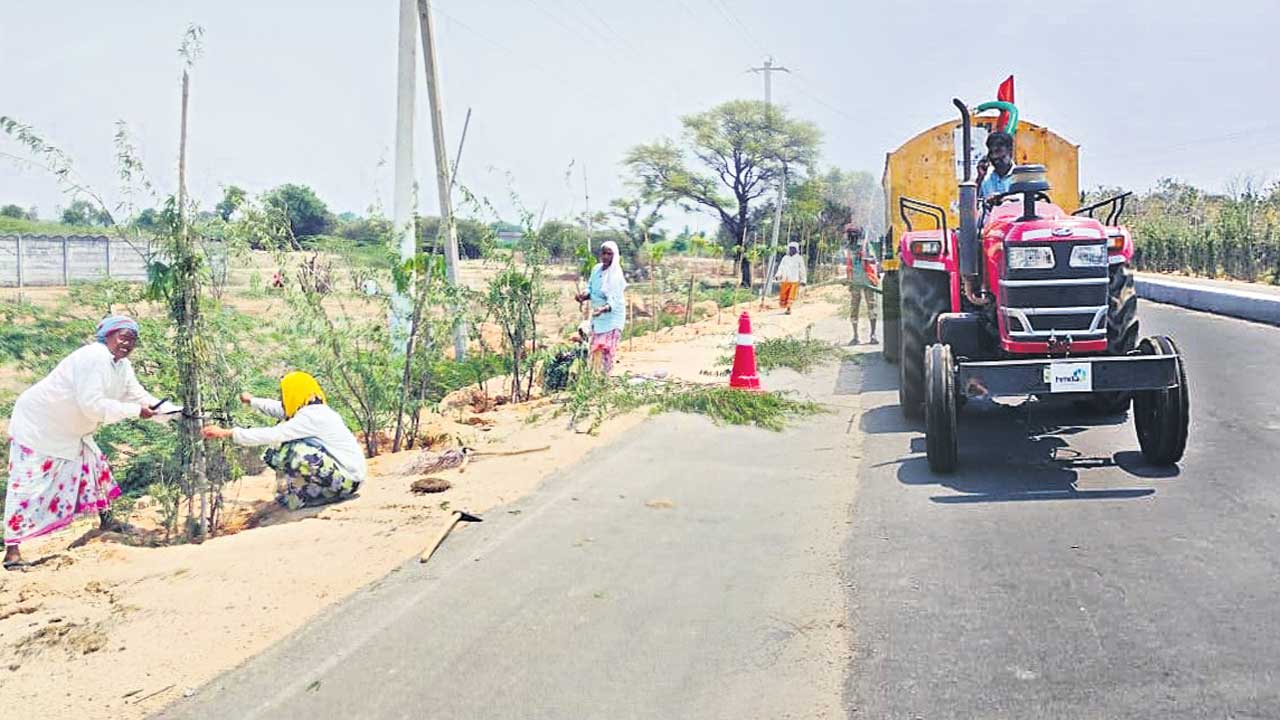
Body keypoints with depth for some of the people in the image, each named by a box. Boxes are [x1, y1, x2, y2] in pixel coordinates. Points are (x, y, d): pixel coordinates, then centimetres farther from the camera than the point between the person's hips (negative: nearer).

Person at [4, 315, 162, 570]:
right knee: (28, 485, -8)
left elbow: (139, 396, 0)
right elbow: (92, 405, -33)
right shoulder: (93, 358, -28)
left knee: (95, 468, 14)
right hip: (37, 425, -10)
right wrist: (135, 410, -29)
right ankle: (12, 550, -4)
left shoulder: (122, 366, 2)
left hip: (70, 432, 10)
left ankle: (106, 520, 32)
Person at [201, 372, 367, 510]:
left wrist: (227, 433, -19)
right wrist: (252, 401, 40)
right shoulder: (313, 409, 8)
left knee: (292, 451, -25)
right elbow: (278, 409, 25)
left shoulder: (311, 417, -19)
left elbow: (271, 435, -23)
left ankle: (300, 495, -2)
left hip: (347, 479, -9)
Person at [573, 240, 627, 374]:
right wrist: (584, 295, -11)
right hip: (597, 317, 7)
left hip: (611, 317, -7)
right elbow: (591, 289, 12)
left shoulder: (616, 274, -19)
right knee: (594, 349, 11)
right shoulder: (596, 269, 2)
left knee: (607, 350, -11)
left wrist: (603, 309, -44)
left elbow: (614, 301, -25)